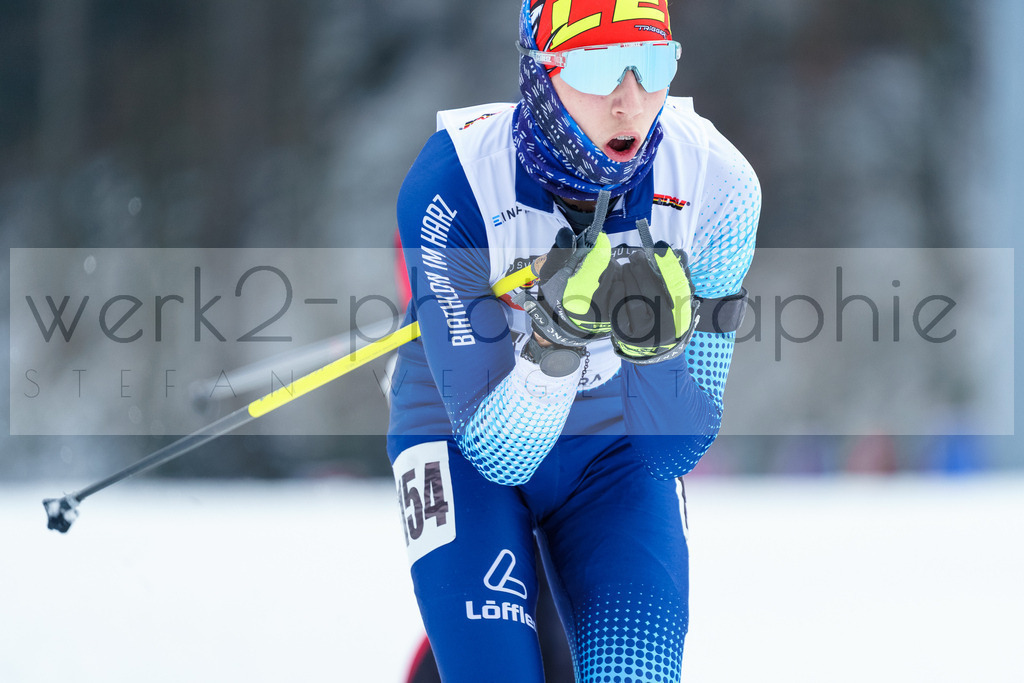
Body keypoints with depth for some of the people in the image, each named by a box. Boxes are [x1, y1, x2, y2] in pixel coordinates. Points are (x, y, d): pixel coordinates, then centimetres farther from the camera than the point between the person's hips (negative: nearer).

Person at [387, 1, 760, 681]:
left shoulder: (716, 184, -21)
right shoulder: (451, 187, -27)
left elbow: (679, 443, -19)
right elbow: (495, 449, -27)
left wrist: (658, 343, -39)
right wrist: (556, 334, -45)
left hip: (615, 450, 2)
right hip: (464, 449, -2)